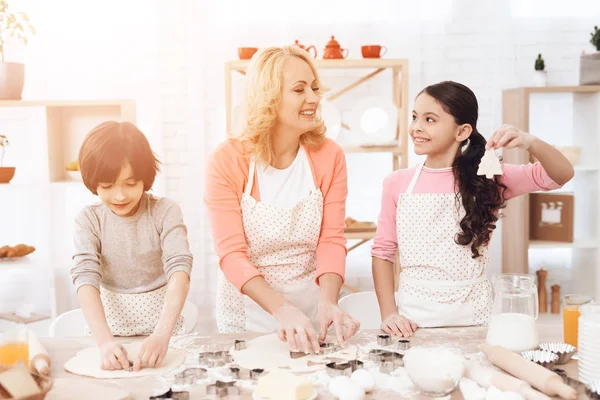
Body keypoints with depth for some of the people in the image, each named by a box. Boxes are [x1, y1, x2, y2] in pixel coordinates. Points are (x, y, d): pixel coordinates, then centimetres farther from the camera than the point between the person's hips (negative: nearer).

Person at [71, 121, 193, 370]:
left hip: (162, 325, -1)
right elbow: (86, 277, -15)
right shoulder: (89, 220, -5)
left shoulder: (165, 212, -8)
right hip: (109, 327, 1)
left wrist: (162, 334, -32)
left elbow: (179, 270, -18)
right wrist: (104, 340, -31)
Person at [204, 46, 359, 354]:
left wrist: (327, 302, -26)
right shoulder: (227, 161, -15)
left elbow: (332, 240, -8)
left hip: (310, 308, 2)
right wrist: (283, 310, -33)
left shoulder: (329, 156, -6)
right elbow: (231, 254, -19)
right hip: (248, 311, -2)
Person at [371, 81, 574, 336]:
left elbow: (562, 175, -9)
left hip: (470, 317, -1)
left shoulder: (486, 179, -2)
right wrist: (388, 313, -5)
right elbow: (383, 251, 5)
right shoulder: (397, 183, 1)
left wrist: (529, 143, -27)